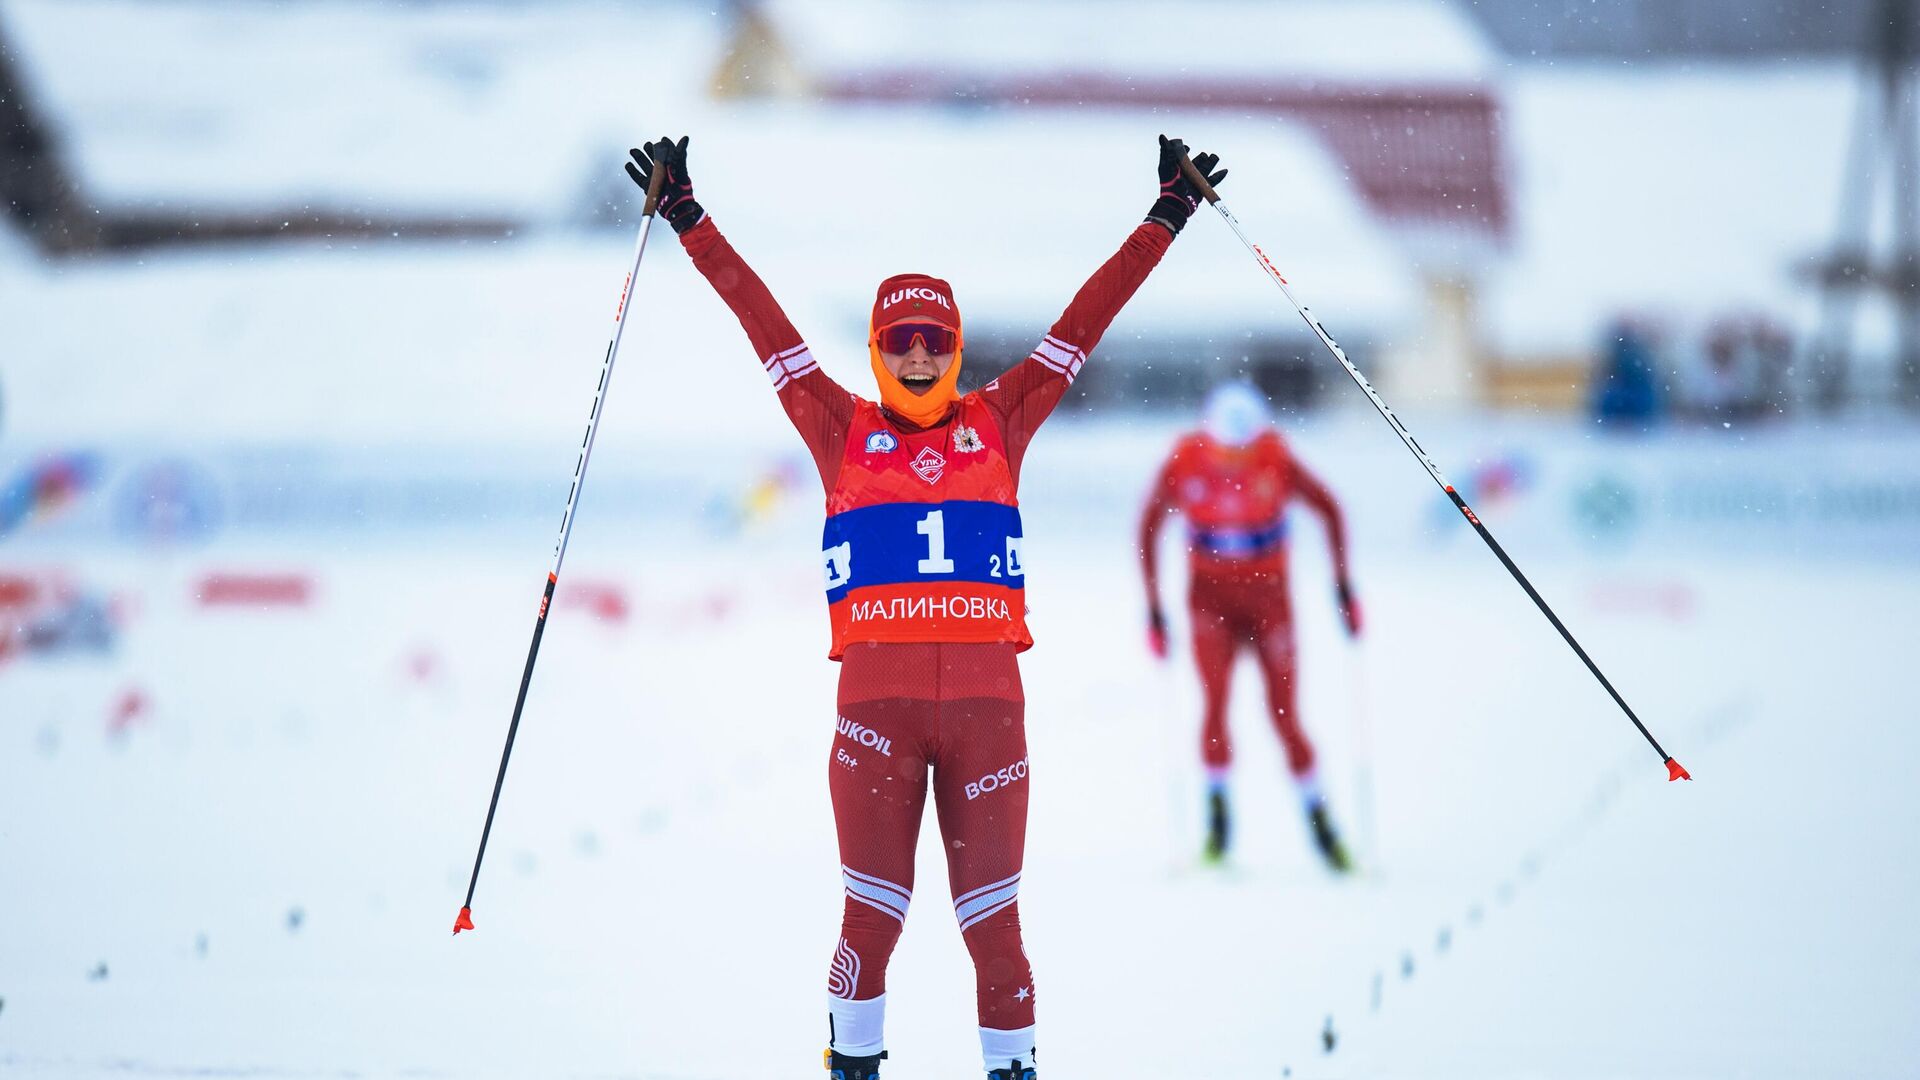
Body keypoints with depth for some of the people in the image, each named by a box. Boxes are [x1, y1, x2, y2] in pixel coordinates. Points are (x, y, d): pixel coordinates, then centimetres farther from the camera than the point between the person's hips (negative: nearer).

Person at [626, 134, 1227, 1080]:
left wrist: (1166, 219, 18)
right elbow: (764, 322, 12)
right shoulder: (842, 431, 11)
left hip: (986, 695, 1)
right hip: (877, 695, -1)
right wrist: (688, 221, 12)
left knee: (992, 916, 0)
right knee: (874, 912, -3)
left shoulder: (998, 425, 14)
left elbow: (1085, 321, 16)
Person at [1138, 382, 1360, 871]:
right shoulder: (1184, 463, -16)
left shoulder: (1276, 460, -18)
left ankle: (1319, 822, 7)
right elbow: (1149, 525, -2)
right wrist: (1153, 606, -2)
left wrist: (1343, 587, -4)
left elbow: (1328, 509, -2)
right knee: (1215, 704, -17)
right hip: (1210, 594, 0)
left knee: (1284, 716, -3)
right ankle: (1218, 813, -7)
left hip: (1268, 594, 0)